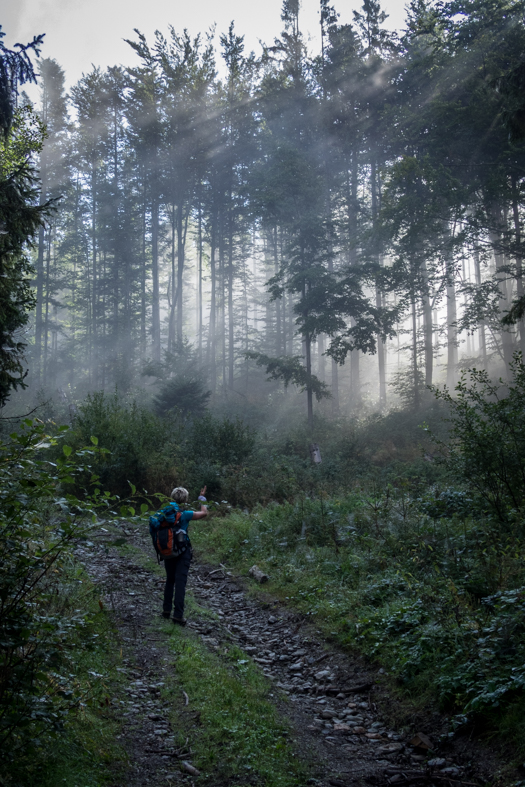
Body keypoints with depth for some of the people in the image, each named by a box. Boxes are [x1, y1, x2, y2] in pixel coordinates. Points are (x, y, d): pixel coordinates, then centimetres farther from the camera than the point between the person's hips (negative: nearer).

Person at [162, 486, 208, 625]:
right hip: (182, 552, -5)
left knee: (170, 581, 19)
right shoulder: (185, 514, -15)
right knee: (180, 582, -4)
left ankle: (166, 610, 24)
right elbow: (204, 513, -1)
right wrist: (202, 498, 11)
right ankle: (178, 615, -5)